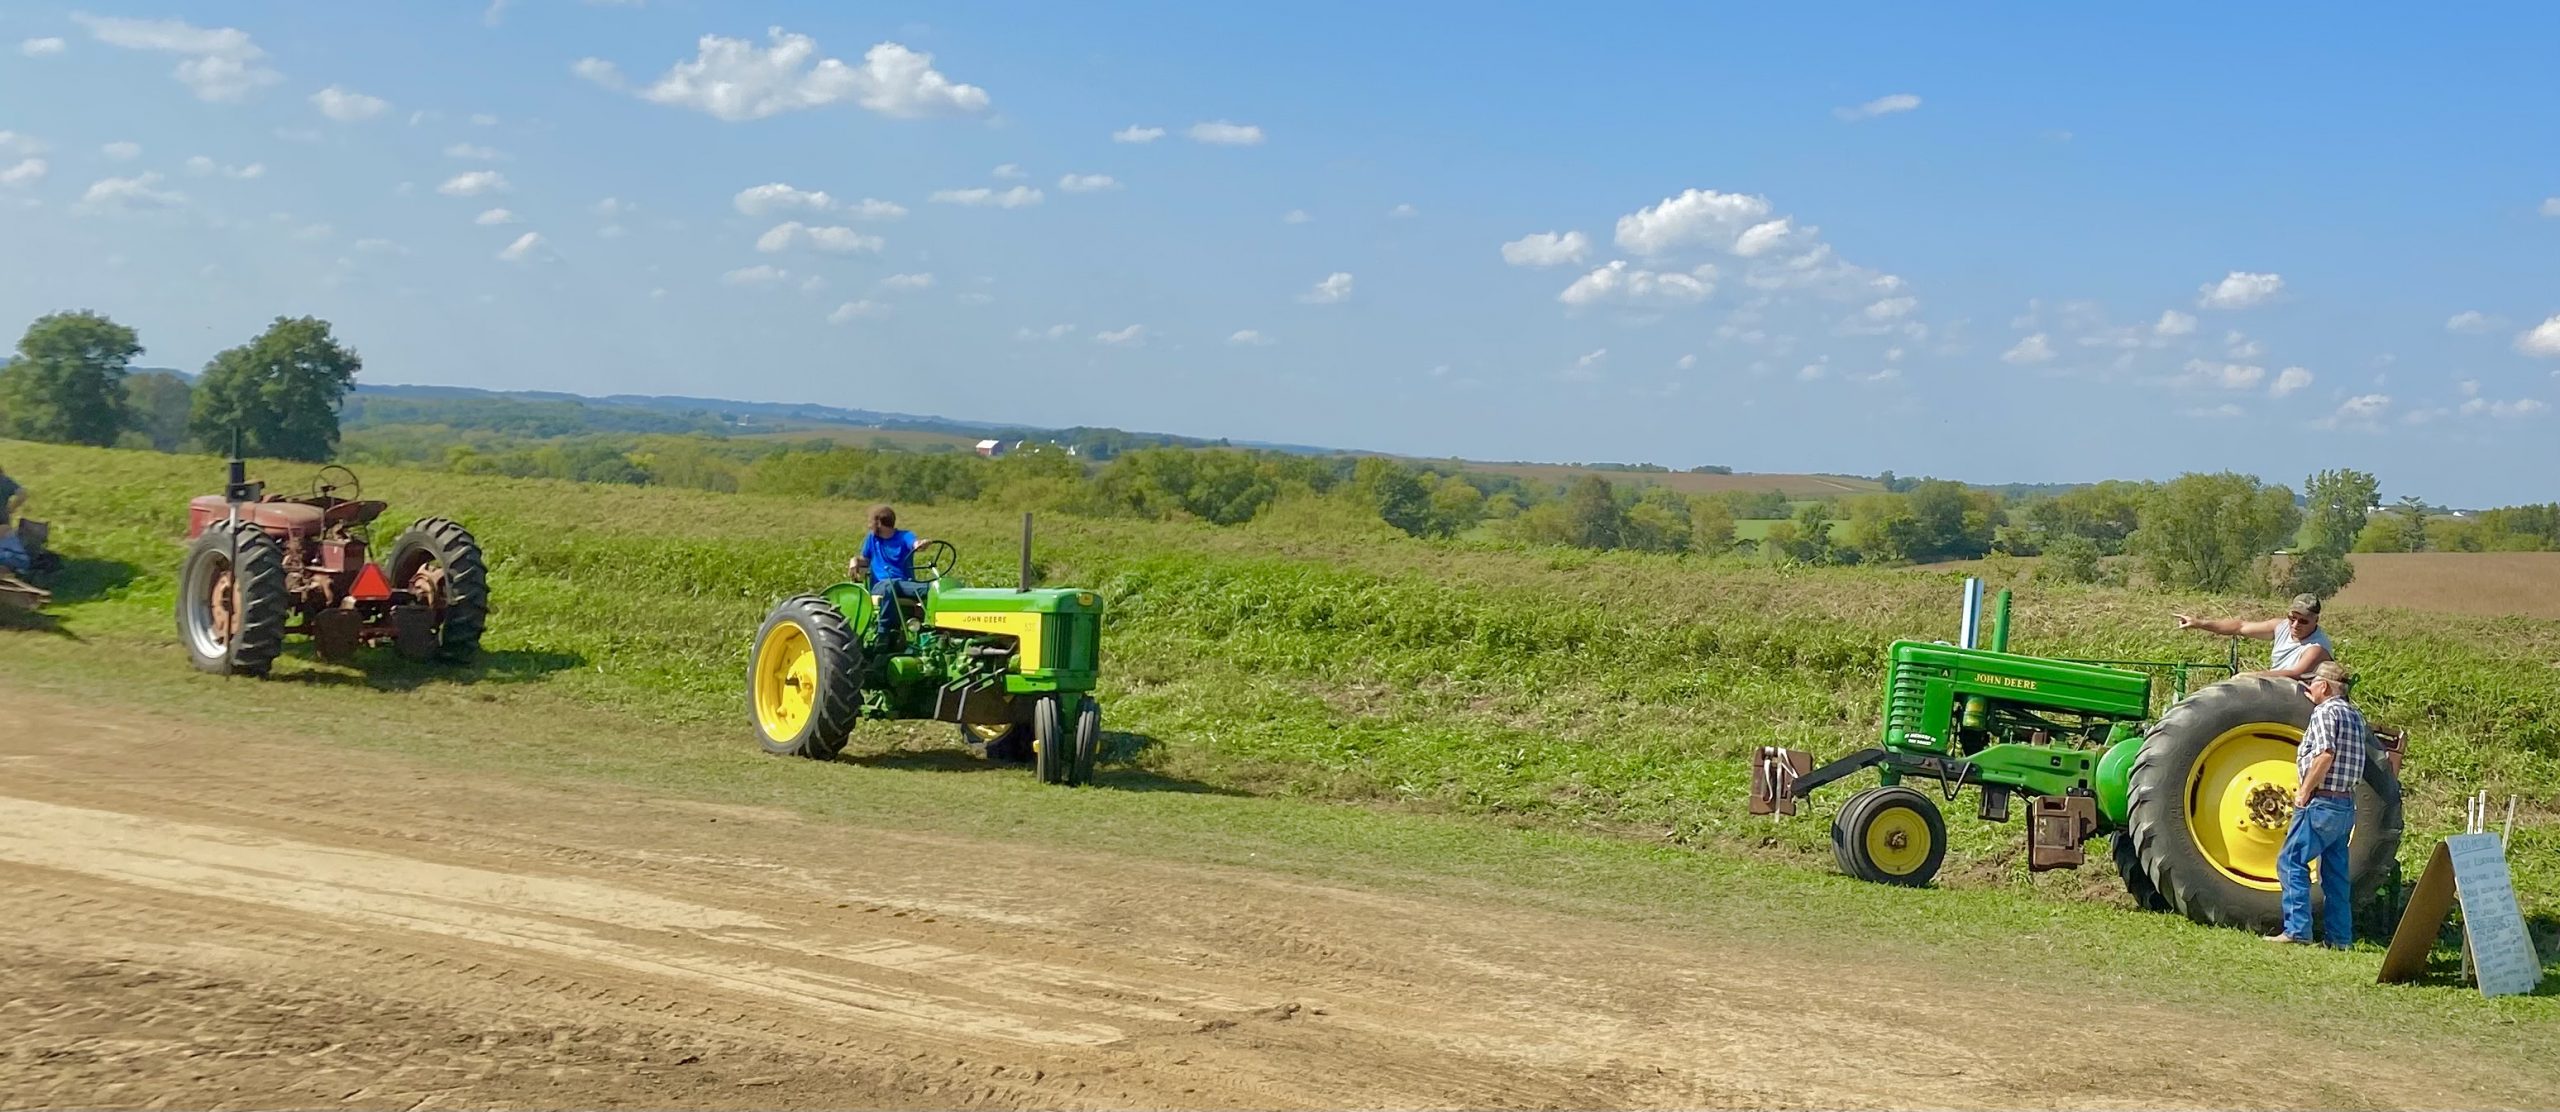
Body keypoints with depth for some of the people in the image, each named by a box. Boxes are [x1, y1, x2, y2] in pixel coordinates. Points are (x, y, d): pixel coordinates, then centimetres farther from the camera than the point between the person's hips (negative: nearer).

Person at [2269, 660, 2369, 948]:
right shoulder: (2356, 715, 15)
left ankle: (2297, 929, -11)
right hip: (2347, 804, 9)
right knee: (2336, 870, 12)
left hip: (2321, 803, -9)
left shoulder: (2325, 712, -11)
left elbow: (2325, 755, -22)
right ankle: (2339, 936, 14)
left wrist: (2304, 791, -15)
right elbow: (2364, 756, 23)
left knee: (2291, 862, -5)